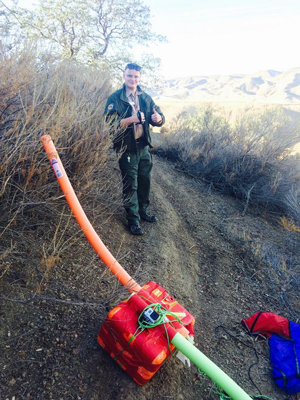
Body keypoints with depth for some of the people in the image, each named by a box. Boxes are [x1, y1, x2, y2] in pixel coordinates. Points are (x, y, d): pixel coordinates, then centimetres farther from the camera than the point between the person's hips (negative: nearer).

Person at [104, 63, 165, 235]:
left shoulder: (145, 97, 9)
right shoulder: (115, 98, -6)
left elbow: (159, 119, 9)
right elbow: (110, 122, -17)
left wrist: (158, 118, -16)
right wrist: (132, 119, -28)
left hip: (144, 146, 5)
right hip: (127, 148, -5)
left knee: (145, 181, 14)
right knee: (131, 184, 0)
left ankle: (143, 211, 33)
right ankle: (133, 220, 12)